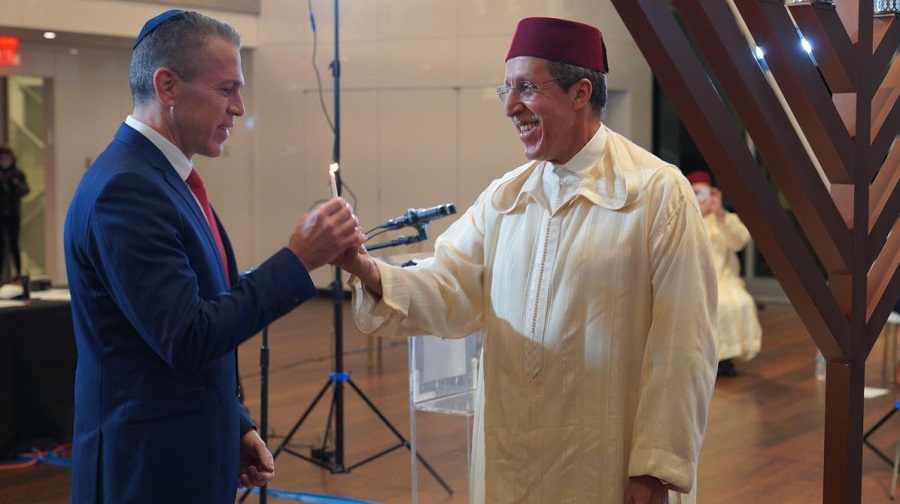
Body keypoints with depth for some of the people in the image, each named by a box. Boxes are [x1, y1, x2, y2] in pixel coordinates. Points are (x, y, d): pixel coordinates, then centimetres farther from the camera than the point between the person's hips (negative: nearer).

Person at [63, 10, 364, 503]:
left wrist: (235, 426, 12)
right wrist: (297, 260, -22)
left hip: (191, 457, 9)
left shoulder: (163, 177, 11)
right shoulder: (124, 189, -19)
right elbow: (186, 339, -24)